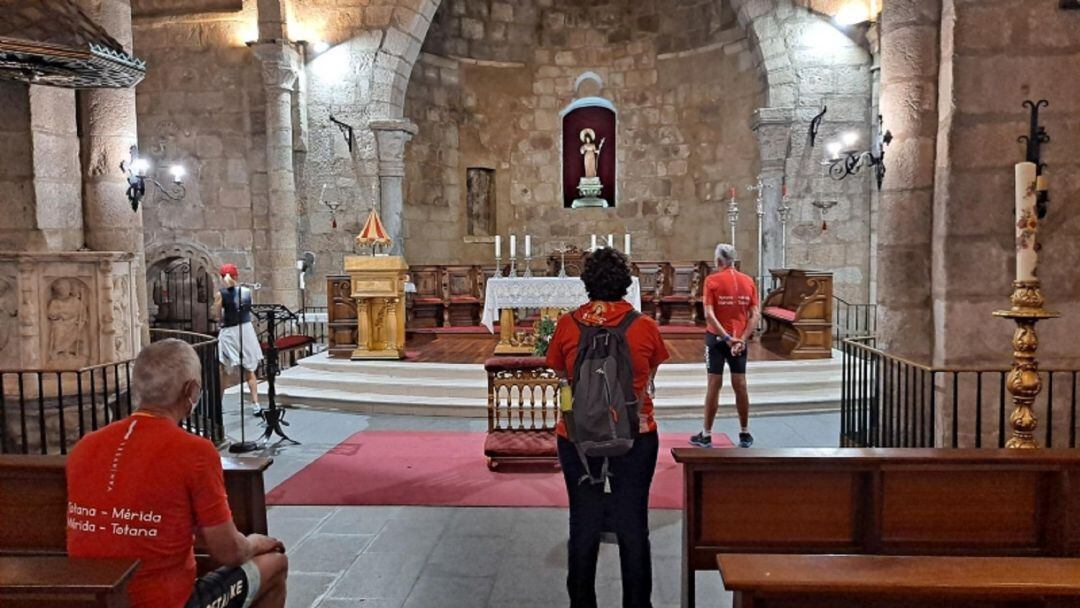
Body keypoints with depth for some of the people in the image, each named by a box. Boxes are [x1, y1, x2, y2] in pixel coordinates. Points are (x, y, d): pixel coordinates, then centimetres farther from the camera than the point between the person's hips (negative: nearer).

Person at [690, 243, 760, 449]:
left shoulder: (712, 280, -7)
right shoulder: (748, 281, 4)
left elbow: (709, 314, -16)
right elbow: (755, 315, -2)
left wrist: (727, 338, -16)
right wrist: (742, 339, -7)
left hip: (717, 338, -3)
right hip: (740, 339, 3)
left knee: (714, 385, 2)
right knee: (740, 386, 10)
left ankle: (706, 435, 9)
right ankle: (745, 434, 20)